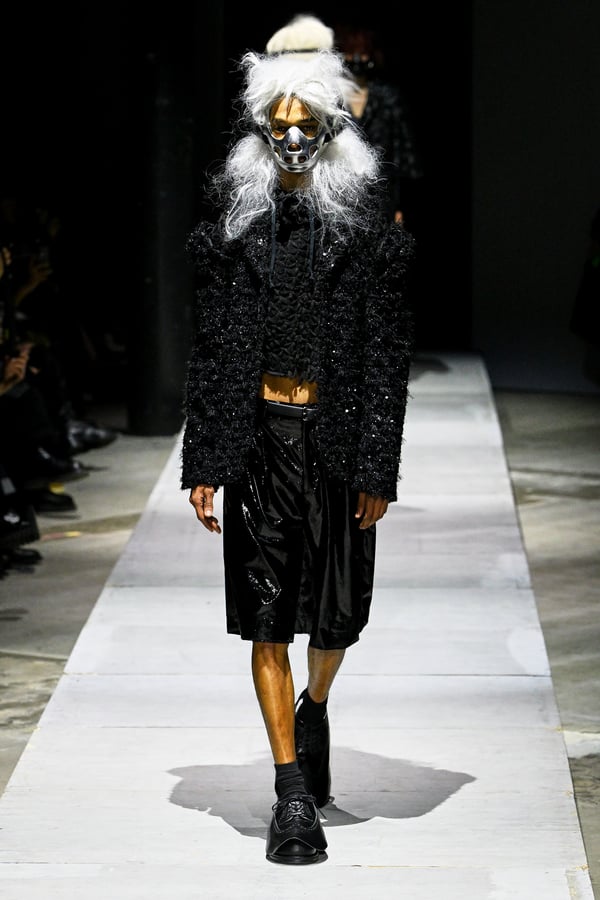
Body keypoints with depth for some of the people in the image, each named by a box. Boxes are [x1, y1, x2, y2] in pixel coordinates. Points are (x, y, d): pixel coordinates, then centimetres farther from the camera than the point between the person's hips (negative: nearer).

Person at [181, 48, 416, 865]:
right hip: (259, 437, 0)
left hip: (335, 435, 0)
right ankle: (293, 796, 0)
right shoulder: (234, 228, 4)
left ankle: (314, 707, 44)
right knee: (267, 617, -3)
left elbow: (387, 355, -3)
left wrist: (379, 468, -8)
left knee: (338, 606, 10)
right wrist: (203, 462, 2)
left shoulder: (367, 232, -1)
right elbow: (210, 353, 6)